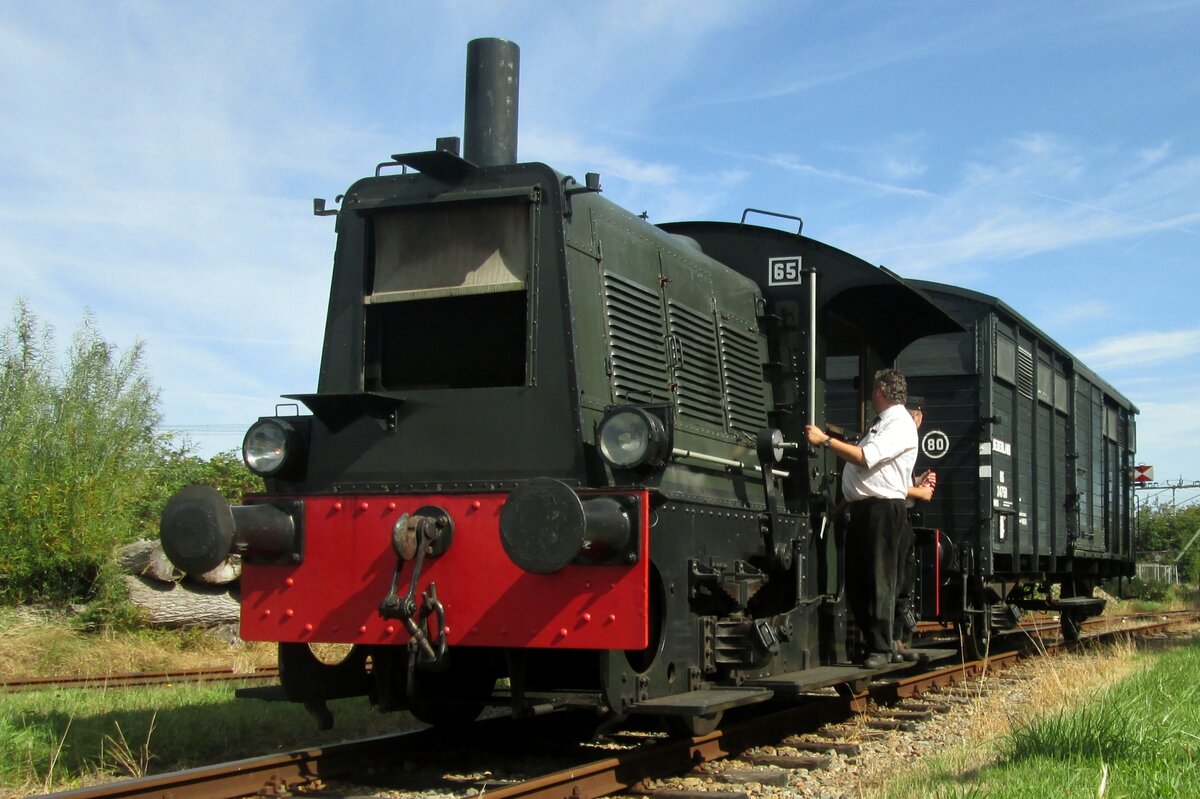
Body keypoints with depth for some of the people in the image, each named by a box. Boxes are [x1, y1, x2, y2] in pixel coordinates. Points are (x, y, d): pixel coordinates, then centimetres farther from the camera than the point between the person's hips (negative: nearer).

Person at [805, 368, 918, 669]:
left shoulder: (900, 425, -8)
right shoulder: (883, 423, 23)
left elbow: (865, 457, -19)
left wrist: (825, 440, -17)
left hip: (883, 509, -10)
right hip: (862, 508, 10)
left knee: (879, 580, -8)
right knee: (856, 581, 9)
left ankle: (881, 649, -4)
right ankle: (871, 643, 16)